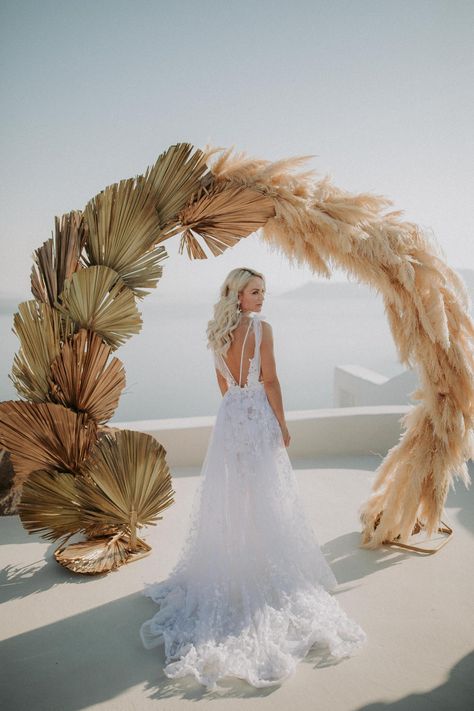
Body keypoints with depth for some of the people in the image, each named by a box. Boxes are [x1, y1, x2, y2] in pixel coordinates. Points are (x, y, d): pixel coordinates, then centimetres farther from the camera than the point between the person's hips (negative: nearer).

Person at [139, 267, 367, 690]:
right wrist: (282, 424, -7)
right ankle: (268, 569, 18)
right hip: (258, 416, -6)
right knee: (263, 498, 6)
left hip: (229, 417, 6)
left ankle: (226, 567, 30)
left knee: (228, 495, 16)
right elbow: (270, 381, -15)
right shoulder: (261, 327, -14)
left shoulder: (218, 332, 5)